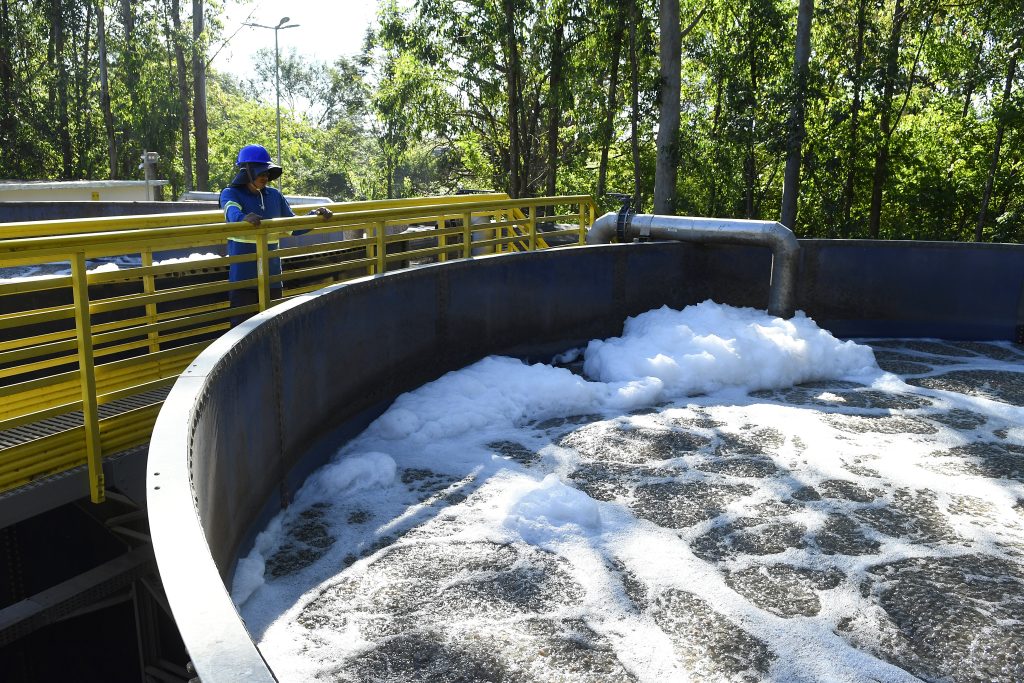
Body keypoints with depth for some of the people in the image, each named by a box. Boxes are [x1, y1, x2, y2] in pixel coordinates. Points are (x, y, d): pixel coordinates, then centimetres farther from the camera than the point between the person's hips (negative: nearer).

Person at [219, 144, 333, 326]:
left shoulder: (275, 196, 9)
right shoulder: (231, 194, -5)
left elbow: (294, 227, 13)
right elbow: (233, 214, -27)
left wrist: (315, 216, -3)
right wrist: (245, 218, -50)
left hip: (272, 277, 5)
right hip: (243, 278, -5)